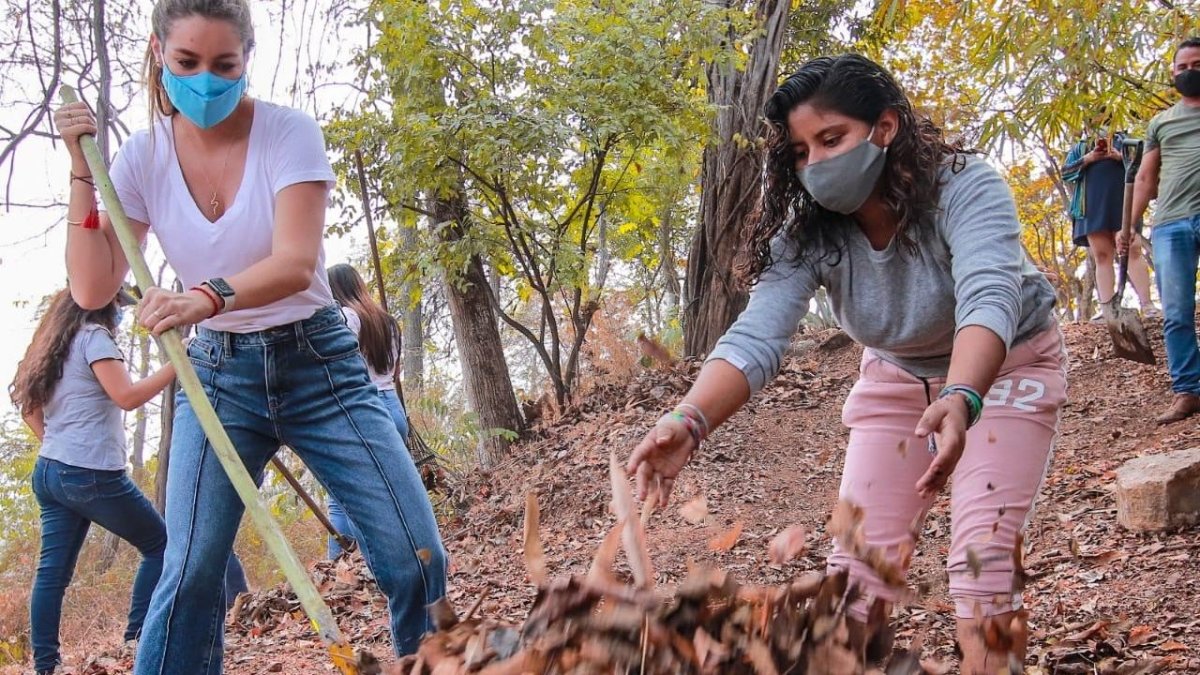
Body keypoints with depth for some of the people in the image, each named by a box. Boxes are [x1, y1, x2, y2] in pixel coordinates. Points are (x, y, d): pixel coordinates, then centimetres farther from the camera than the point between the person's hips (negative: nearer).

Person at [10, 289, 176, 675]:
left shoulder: (52, 346, 19)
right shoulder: (93, 336, -7)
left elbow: (30, 408, 24)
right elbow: (127, 397, -18)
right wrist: (175, 366, -17)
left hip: (49, 472, 9)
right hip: (91, 474, -9)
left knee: (53, 571, 5)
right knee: (160, 545, 4)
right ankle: (138, 639, -2)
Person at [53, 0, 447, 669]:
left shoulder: (289, 132, -11)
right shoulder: (145, 156, -2)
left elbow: (297, 263, -23)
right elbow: (93, 289, -5)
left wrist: (208, 297, -41)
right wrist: (82, 170, -11)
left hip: (320, 365, -1)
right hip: (219, 375, 2)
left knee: (418, 562, -8)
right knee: (190, 573, -15)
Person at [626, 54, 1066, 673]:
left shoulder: (965, 189, -32)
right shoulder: (806, 234, -22)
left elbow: (989, 298, -48)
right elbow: (757, 335, -35)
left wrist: (960, 401, -68)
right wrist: (687, 420, -54)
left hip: (1004, 367, -3)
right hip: (896, 376, 4)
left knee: (982, 552, -18)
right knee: (858, 554, -2)